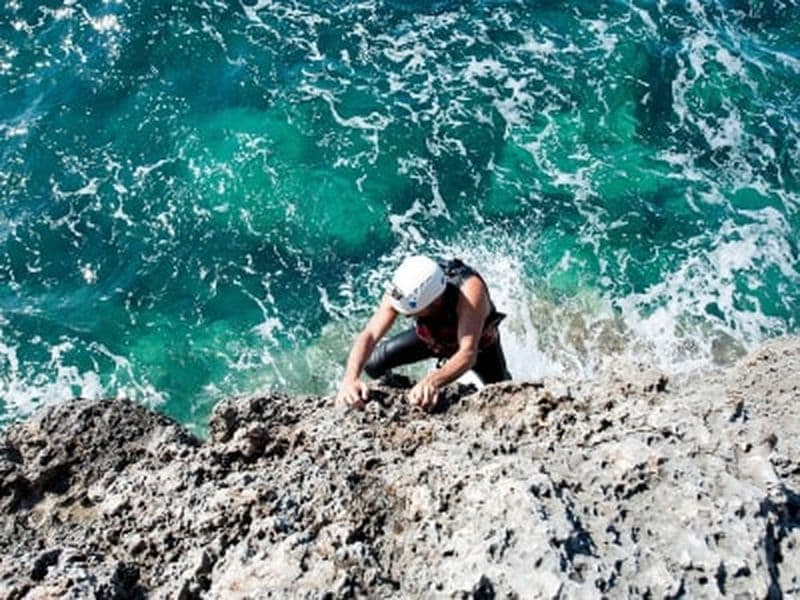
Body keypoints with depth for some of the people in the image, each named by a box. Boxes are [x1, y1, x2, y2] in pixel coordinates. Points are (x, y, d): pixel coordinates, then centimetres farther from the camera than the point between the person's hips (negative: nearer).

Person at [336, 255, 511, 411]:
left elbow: (468, 354, -54)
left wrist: (432, 382, -72)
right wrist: (351, 378, -59)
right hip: (431, 337, 2)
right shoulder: (403, 292, -37)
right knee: (372, 363, -11)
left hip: (479, 342, -2)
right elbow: (370, 335, -41)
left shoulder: (470, 290, -47)